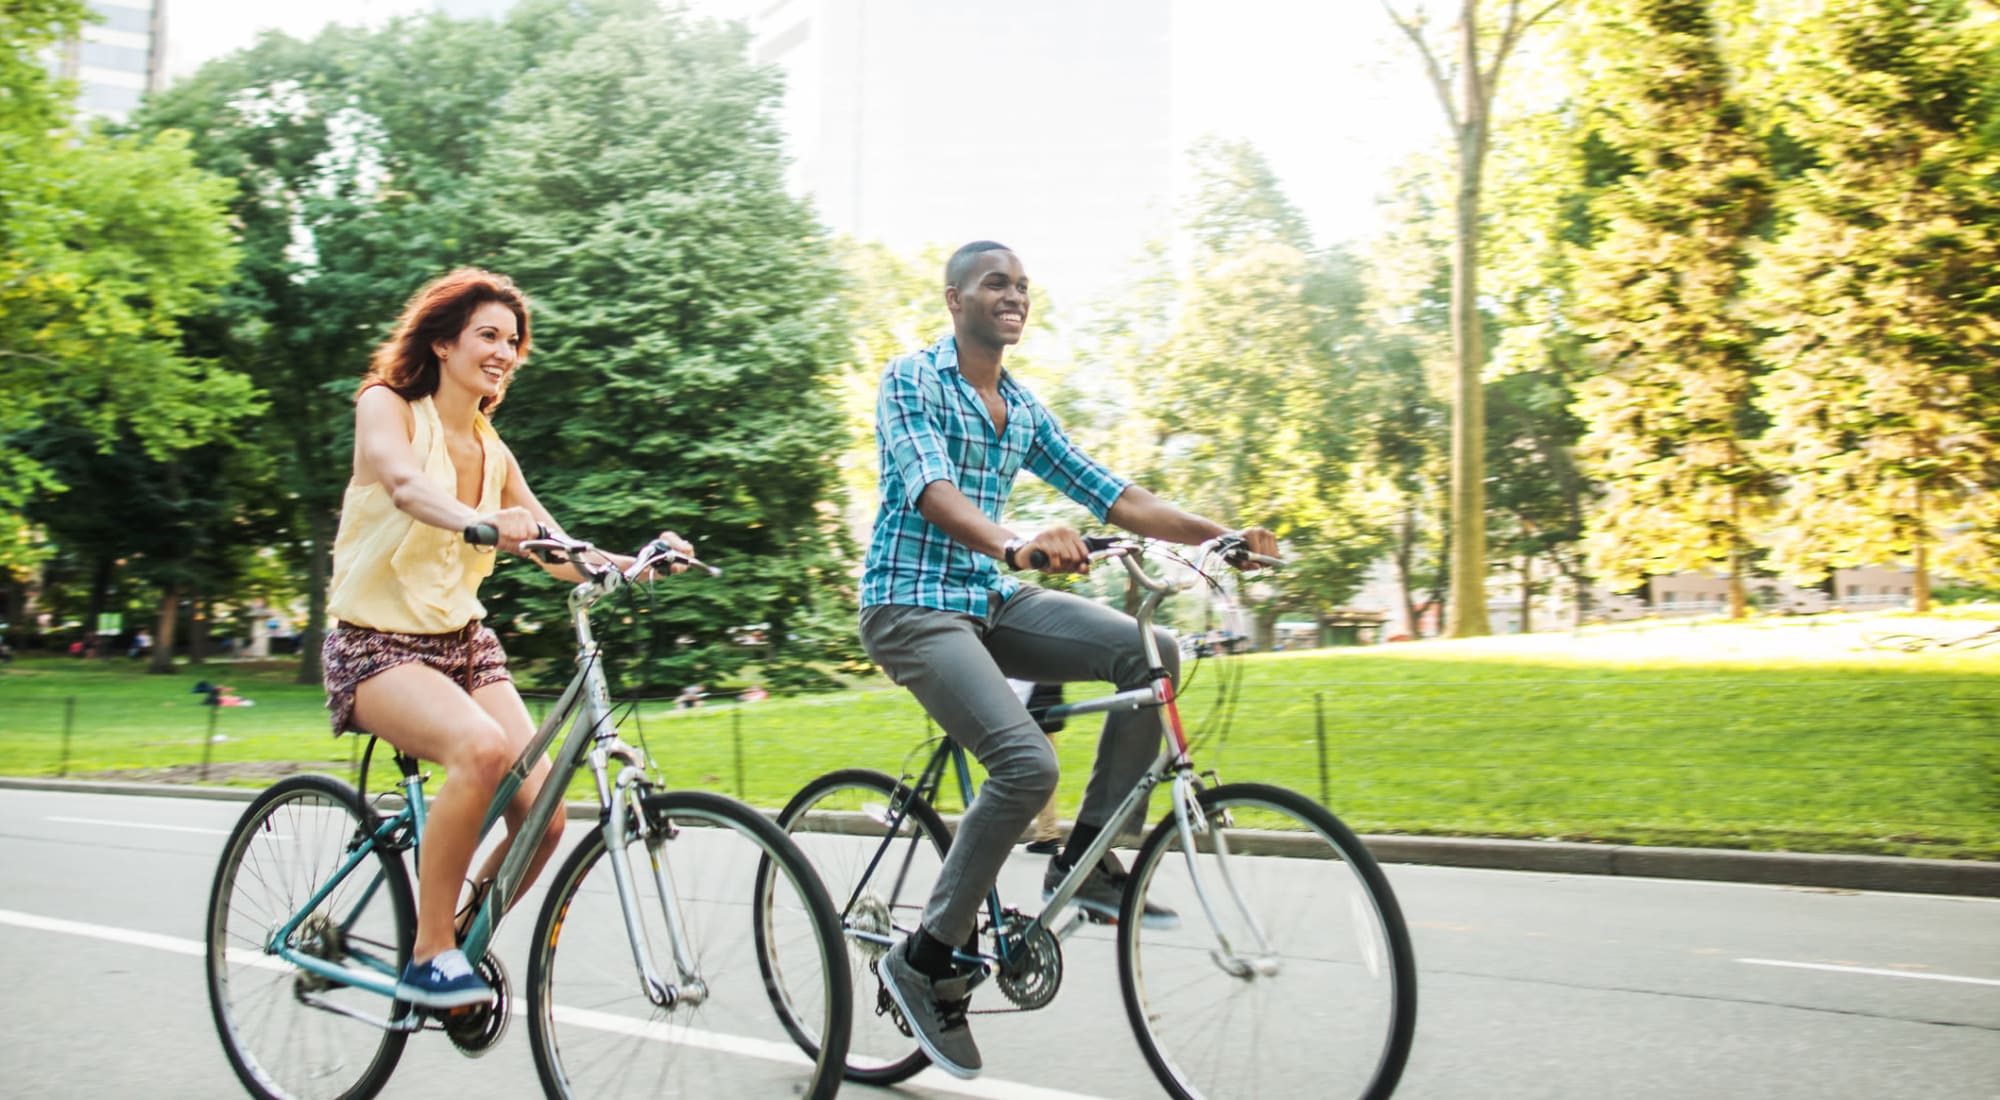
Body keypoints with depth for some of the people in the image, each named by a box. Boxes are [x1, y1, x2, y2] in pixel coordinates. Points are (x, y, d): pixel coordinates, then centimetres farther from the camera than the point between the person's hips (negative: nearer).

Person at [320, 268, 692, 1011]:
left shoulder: (492, 453, 11)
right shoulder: (385, 406, -4)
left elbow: (561, 553, 6)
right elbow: (405, 484, -27)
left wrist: (631, 564, -15)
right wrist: (479, 523, -49)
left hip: (462, 642, 6)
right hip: (376, 645, -5)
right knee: (481, 746, -35)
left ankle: (460, 941, 13)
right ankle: (426, 957, -19)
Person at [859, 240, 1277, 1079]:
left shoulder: (1023, 408, 14)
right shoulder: (911, 379, -7)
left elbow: (1112, 496, 10)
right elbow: (931, 490, -25)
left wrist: (1222, 535, -3)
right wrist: (1017, 545, -45)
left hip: (991, 602, 7)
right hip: (912, 606, -7)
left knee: (1152, 653, -12)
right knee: (1027, 764, -26)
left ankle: (1087, 859, -2)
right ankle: (925, 960, -9)